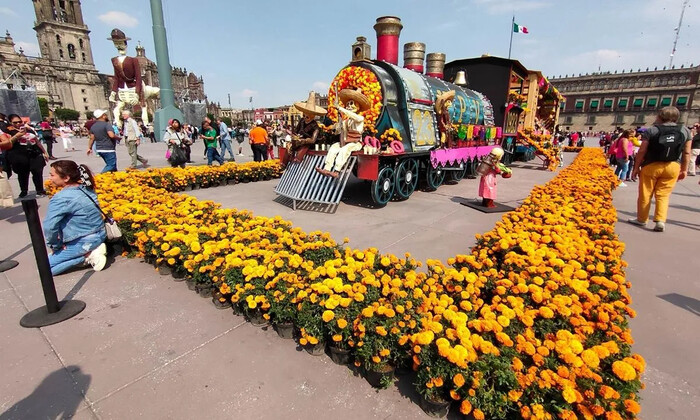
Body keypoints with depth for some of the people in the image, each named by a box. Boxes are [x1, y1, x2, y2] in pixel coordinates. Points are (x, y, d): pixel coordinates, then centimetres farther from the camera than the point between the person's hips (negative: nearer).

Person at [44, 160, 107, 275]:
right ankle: (92, 250, 10)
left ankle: (87, 255, -6)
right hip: (100, 235, 8)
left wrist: (55, 245, -4)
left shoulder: (61, 198, -21)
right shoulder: (86, 189, 3)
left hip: (84, 241, -8)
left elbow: (49, 226, -22)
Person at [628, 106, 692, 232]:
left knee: (645, 194, 8)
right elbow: (687, 153, 6)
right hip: (673, 167, 3)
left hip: (651, 166, -3)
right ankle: (660, 221, -1)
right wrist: (684, 170, 13)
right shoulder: (685, 130, 5)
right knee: (663, 195, 10)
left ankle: (642, 219, 19)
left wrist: (636, 168, 0)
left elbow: (642, 151, -7)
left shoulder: (651, 131, -5)